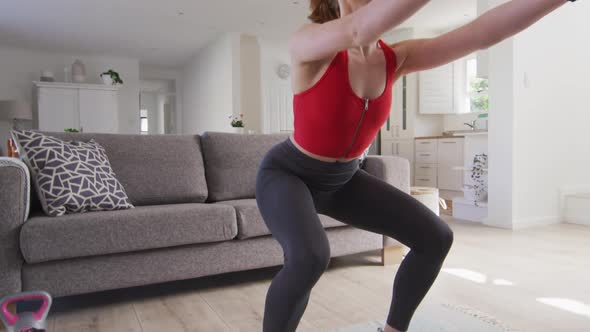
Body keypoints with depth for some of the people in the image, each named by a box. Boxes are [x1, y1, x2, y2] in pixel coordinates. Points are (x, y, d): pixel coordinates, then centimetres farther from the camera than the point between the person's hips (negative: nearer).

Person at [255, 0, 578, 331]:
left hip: (341, 179, 6)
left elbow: (484, 32, -19)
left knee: (436, 238, -3)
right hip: (286, 174, -5)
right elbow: (359, 30, -49)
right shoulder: (307, 42, -26)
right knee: (310, 257, -37)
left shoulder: (395, 58, -10)